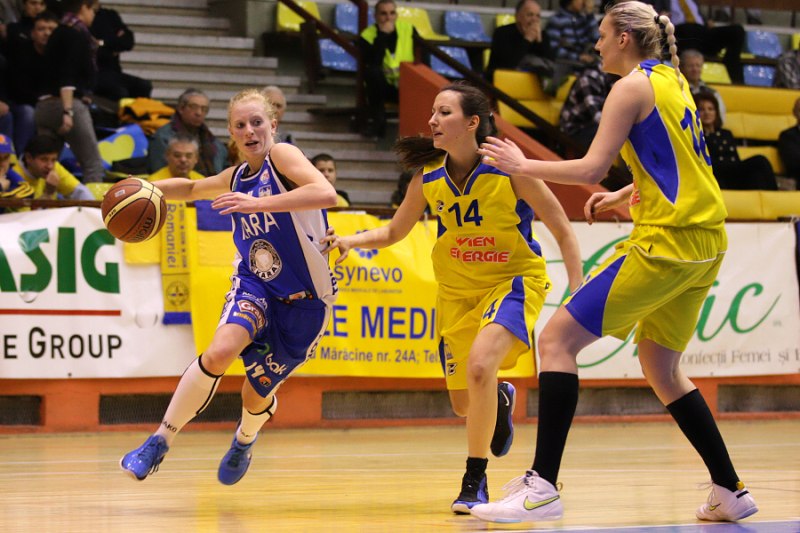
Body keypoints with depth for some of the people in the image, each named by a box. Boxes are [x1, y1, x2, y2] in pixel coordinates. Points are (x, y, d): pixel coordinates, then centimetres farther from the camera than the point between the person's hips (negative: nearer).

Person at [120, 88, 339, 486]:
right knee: (220, 351, -28)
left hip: (304, 301, -3)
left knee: (257, 393, 9)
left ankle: (245, 439, 47)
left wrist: (258, 204, -40)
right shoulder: (236, 178, 4)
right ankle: (160, 441, -16)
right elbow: (191, 188, 27)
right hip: (254, 286, 3)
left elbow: (326, 194, -35)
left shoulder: (282, 156, -15)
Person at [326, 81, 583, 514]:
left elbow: (562, 231, -12)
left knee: (479, 364, -31)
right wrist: (353, 240, -12)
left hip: (513, 279, -5)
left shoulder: (509, 168, -20)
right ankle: (501, 398, 51)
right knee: (464, 405, 11)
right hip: (457, 289, 5)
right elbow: (394, 231, 8)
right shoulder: (428, 177, -9)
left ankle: (475, 483, -16)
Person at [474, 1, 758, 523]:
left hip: (666, 240, -9)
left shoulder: (633, 87, -7)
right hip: (706, 241, 9)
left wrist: (522, 165, -3)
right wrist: (624, 196, 29)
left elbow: (591, 168, -14)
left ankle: (543, 486, -17)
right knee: (661, 366, 20)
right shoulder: (673, 80, 18)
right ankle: (731, 492, 19)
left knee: (557, 339, -9)